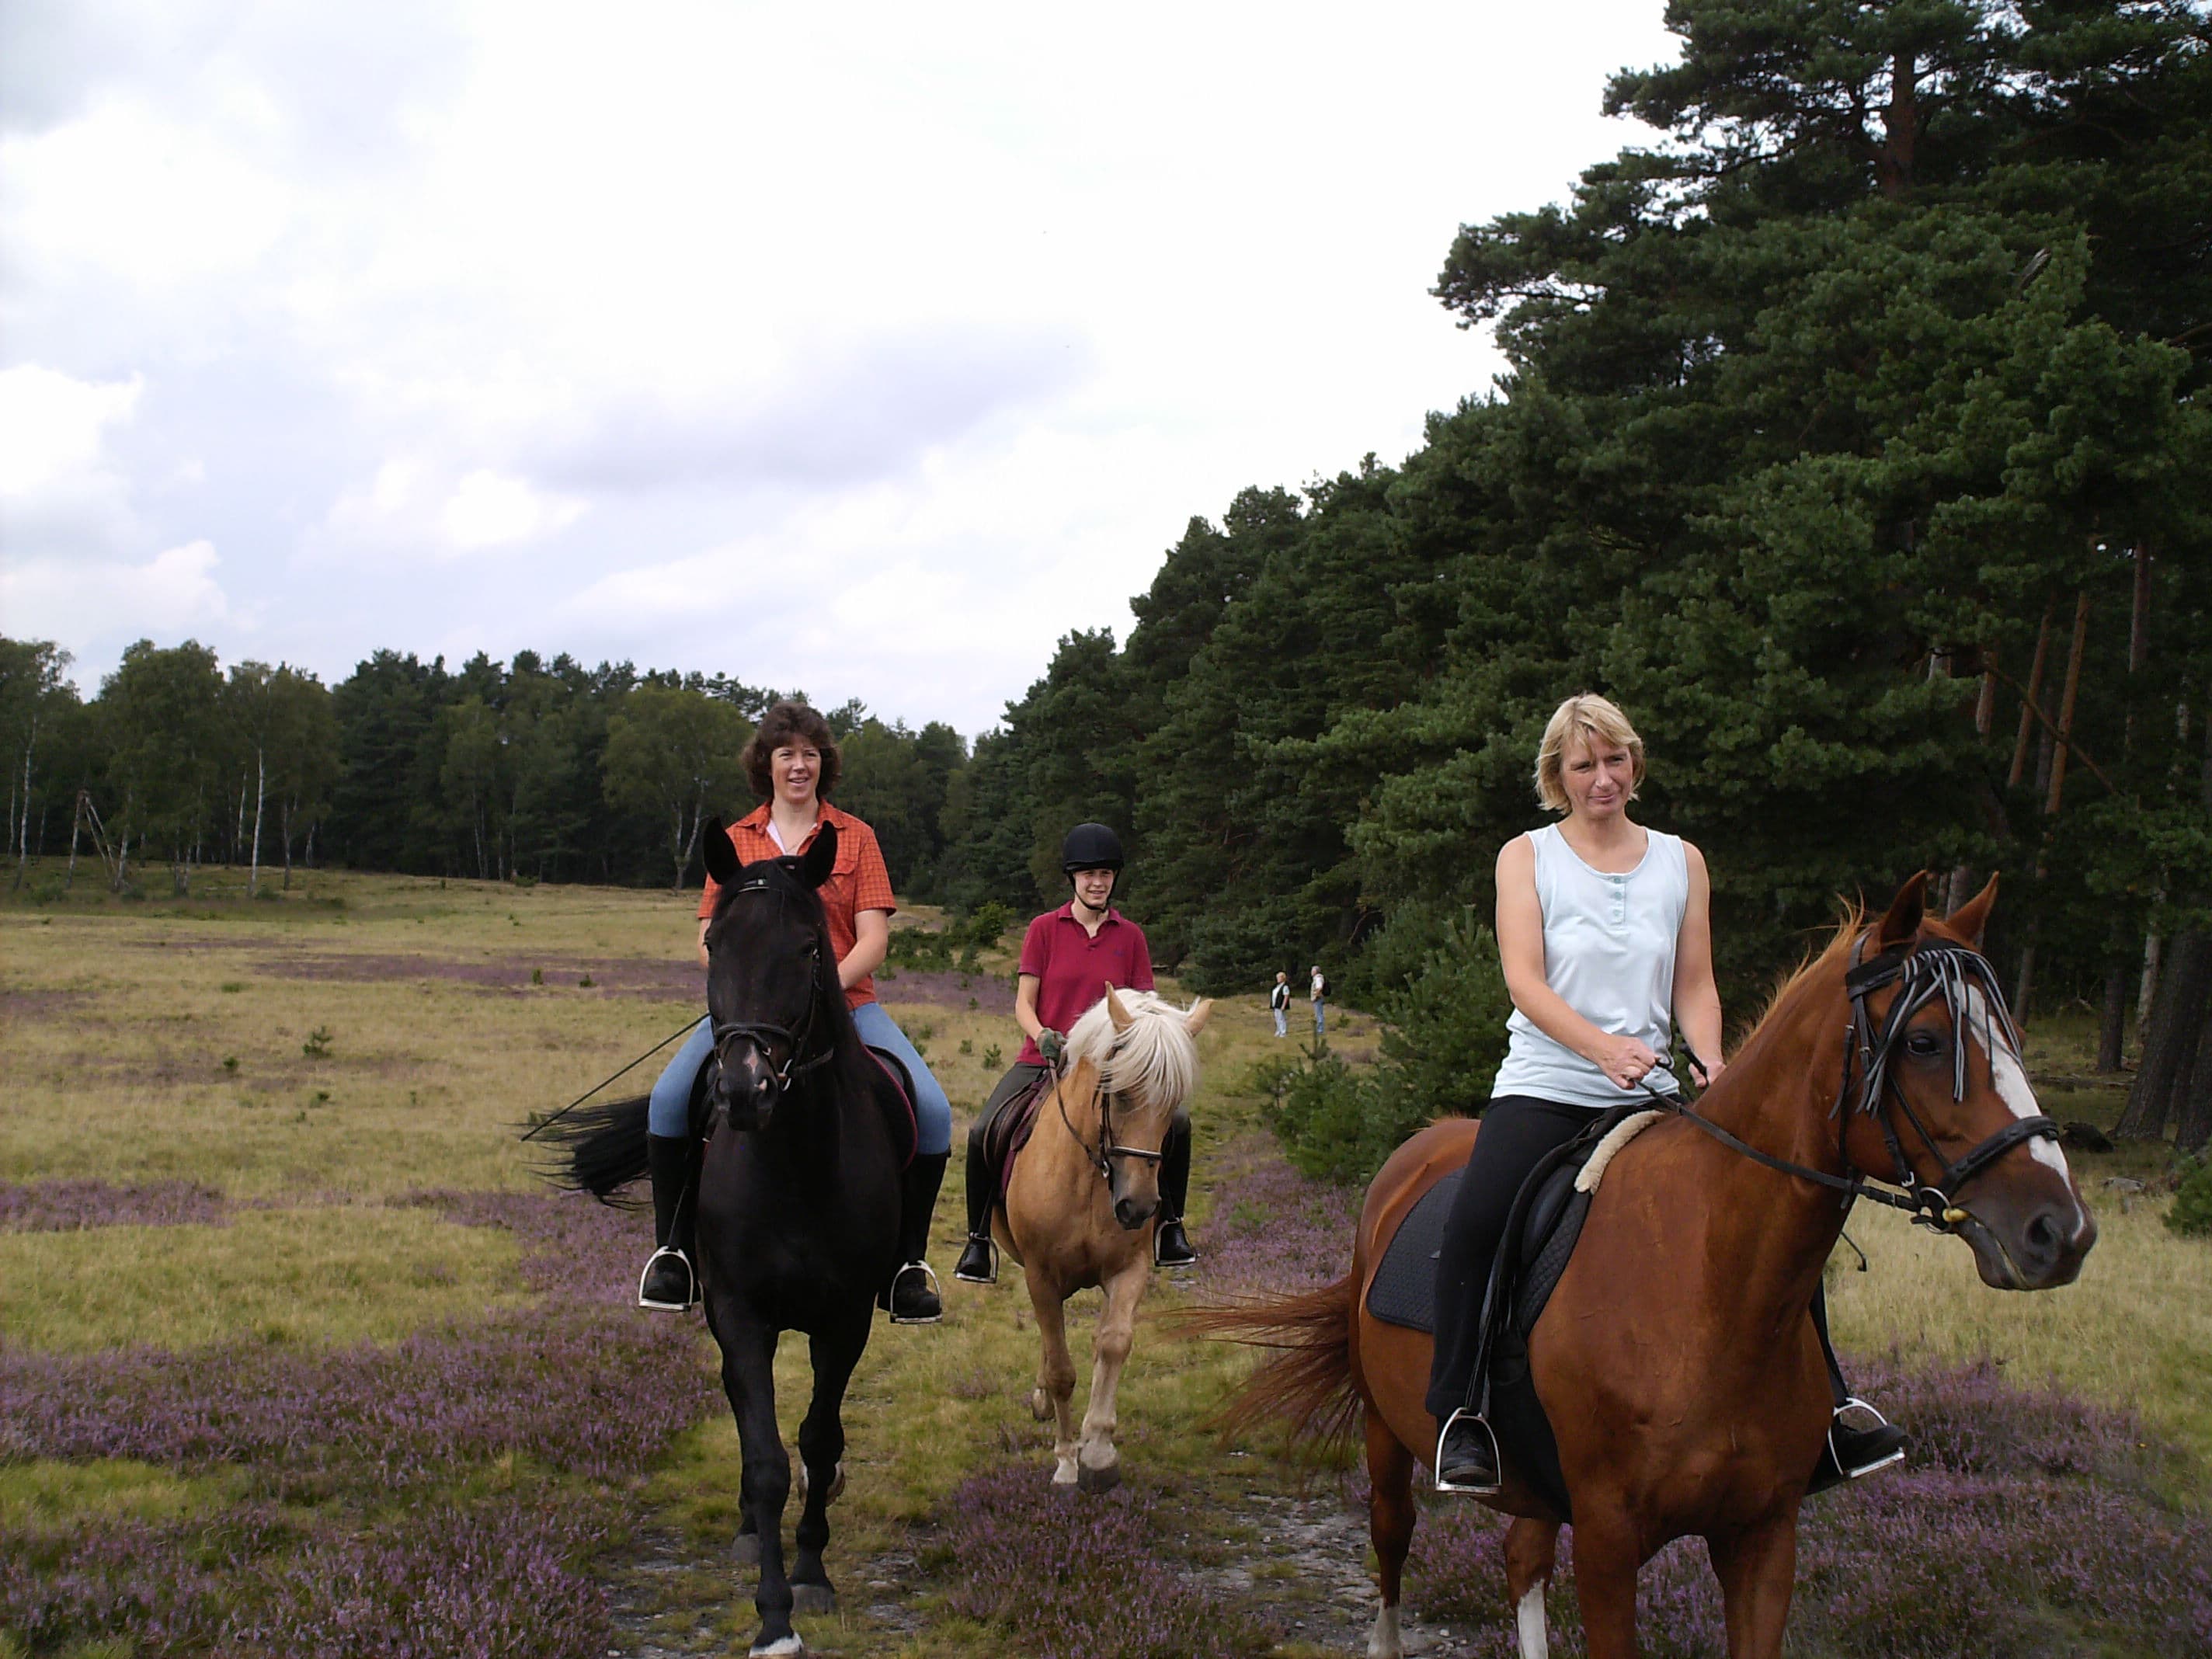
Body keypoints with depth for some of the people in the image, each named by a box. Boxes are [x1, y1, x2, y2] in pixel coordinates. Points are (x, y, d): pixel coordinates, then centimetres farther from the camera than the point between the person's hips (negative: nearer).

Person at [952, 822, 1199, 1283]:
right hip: (1043, 1058, -1)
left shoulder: (1130, 936, 8)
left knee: (1176, 1123, -19)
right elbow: (1023, 1003, 2)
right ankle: (979, 1239, -4)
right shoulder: (1044, 929, 4)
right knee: (983, 1132, -24)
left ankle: (1169, 1226, 3)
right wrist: (1043, 1036, -18)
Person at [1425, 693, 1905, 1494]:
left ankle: (1828, 1401, 5)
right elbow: (1525, 980, -8)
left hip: (1651, 1094, 3)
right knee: (1476, 1219, -28)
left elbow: (1694, 986, 11)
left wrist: (1711, 1061, -11)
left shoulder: (1680, 861, 13)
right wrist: (1604, 1047, -25)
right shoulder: (1527, 857, 5)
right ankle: (1458, 1411, -15)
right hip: (1546, 1086, -3)